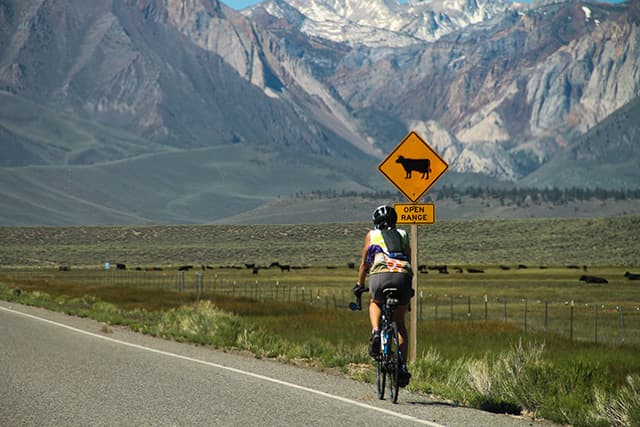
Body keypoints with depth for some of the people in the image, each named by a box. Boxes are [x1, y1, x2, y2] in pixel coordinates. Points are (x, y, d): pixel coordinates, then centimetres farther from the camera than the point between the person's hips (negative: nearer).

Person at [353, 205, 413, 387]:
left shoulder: (372, 235, 23)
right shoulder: (403, 235, 28)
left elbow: (364, 264, 26)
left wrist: (359, 285, 39)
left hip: (380, 276, -2)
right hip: (403, 277, 2)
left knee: (375, 303, 32)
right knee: (400, 323, 18)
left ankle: (375, 332, 4)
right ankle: (403, 366, 8)